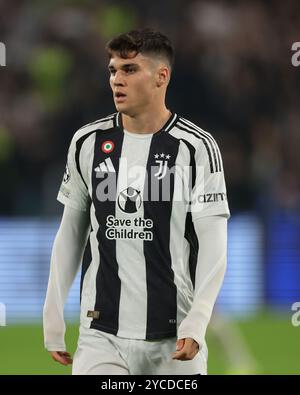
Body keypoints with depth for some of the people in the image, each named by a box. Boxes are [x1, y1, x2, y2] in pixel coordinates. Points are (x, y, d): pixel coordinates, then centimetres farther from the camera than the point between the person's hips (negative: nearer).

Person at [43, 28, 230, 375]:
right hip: (101, 334, 2)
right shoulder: (87, 143, 7)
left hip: (174, 337, -2)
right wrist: (53, 319, 11)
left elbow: (213, 245, -5)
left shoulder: (197, 147, -3)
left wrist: (196, 323, -17)